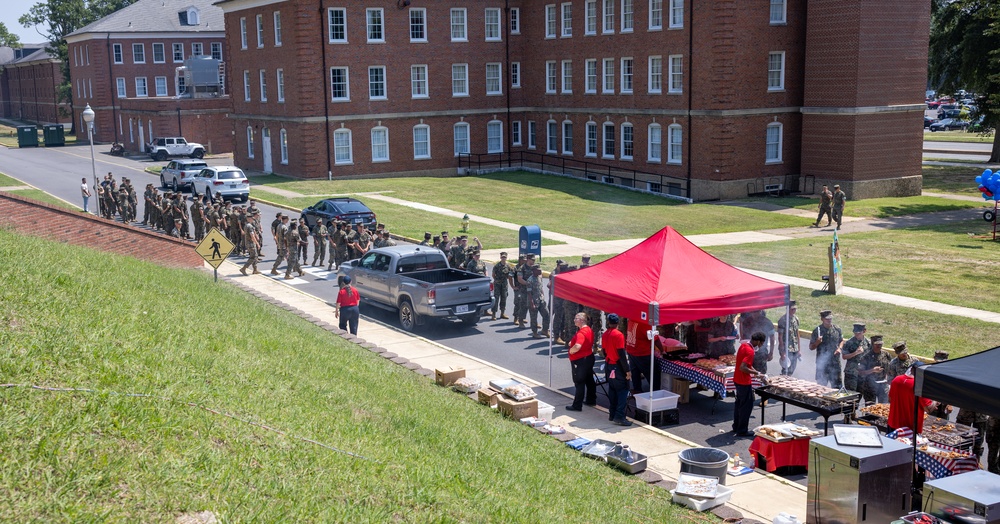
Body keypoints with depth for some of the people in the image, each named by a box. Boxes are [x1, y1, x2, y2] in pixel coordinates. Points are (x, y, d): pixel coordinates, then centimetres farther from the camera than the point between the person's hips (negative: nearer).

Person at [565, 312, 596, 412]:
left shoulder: (581, 333, -25)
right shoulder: (589, 330, 6)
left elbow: (577, 346, -40)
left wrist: (571, 350, -18)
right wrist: (572, 343, 11)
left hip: (580, 361, -10)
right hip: (589, 357, 10)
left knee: (579, 383, -3)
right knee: (589, 380, 19)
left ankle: (577, 405, 3)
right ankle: (591, 400, 32)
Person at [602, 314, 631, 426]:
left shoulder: (604, 335, 4)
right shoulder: (618, 335, -17)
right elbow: (622, 355, -19)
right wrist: (627, 370, -15)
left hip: (608, 366, 7)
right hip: (617, 366, -7)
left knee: (612, 390, 15)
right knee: (623, 390, -4)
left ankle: (612, 414, 19)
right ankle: (619, 417, -10)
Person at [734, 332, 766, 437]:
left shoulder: (743, 345, 5)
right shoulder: (750, 351, -23)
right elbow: (742, 368, -30)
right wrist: (756, 373, -20)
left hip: (737, 380, 10)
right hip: (745, 382, -10)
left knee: (739, 403, 20)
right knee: (747, 406, 0)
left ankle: (736, 427, 29)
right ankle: (742, 431, 6)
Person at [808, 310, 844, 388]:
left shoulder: (837, 330, 3)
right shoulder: (817, 331, -5)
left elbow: (841, 341, 19)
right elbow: (811, 347, -1)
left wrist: (839, 348, -1)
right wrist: (817, 342, -21)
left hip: (835, 363, 2)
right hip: (822, 363, -2)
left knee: (837, 385, 5)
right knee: (821, 385, 7)